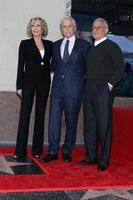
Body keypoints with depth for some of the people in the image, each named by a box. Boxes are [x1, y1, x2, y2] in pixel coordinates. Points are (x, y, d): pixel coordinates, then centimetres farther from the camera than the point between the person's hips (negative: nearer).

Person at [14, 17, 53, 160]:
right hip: (29, 81, -3)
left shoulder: (49, 45, 9)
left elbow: (50, 64, 13)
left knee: (40, 115, 7)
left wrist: (50, 82, 3)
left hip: (44, 83, 3)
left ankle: (37, 149, 16)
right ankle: (20, 151, -2)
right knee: (24, 115, -5)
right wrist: (19, 86, -5)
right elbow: (21, 66, 0)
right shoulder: (25, 44, 3)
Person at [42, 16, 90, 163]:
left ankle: (67, 152, 17)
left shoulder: (84, 45, 2)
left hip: (74, 89, -3)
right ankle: (53, 152, 10)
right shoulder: (56, 45, 14)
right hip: (57, 87, 3)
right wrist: (59, 72, 5)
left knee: (71, 121, 5)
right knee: (54, 119, 1)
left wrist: (77, 76, 0)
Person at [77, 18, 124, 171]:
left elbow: (120, 67, -8)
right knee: (89, 124, 9)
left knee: (104, 124, -4)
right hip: (89, 88, 7)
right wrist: (87, 83, 8)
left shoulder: (112, 46, -1)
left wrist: (110, 84, -13)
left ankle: (104, 161, 4)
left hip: (104, 89, -7)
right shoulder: (91, 48, 18)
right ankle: (91, 156, 20)